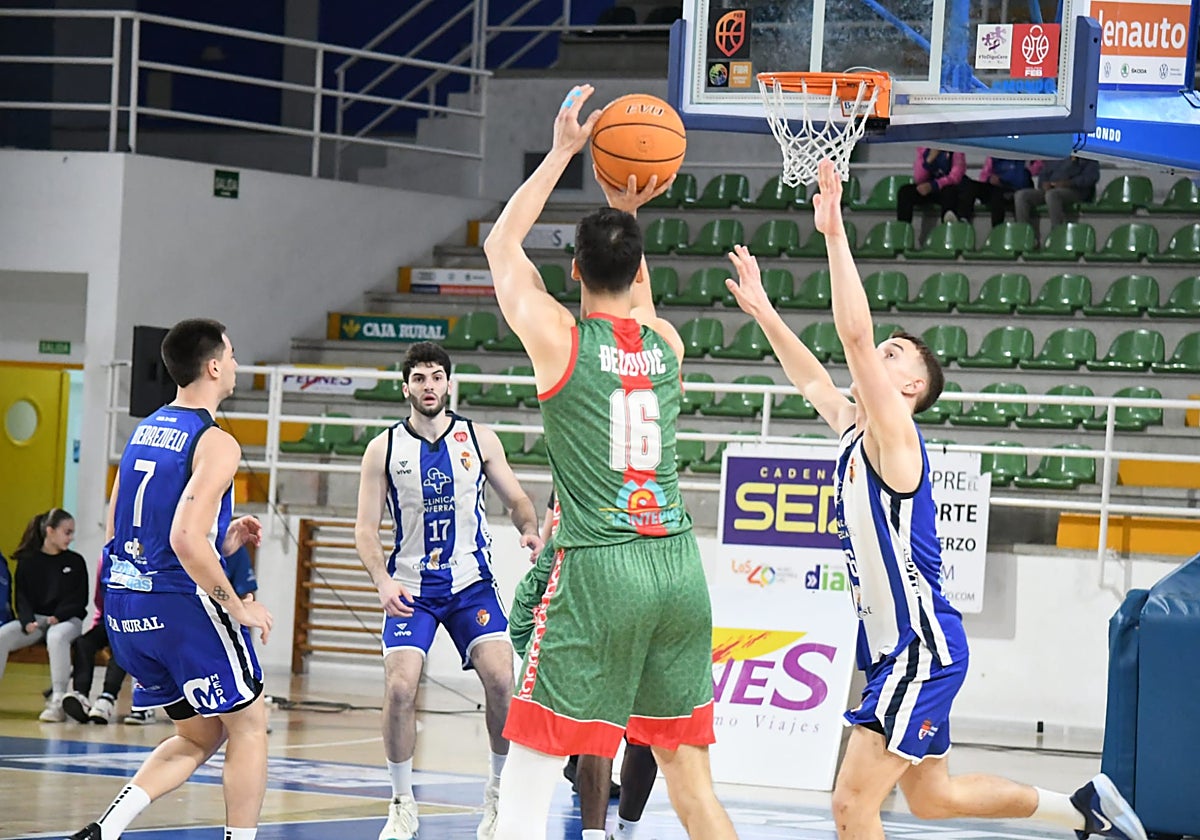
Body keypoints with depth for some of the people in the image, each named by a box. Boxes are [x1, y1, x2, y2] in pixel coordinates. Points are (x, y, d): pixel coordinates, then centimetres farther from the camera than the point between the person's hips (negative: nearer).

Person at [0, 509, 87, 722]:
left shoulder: (75, 562, 4)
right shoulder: (27, 562, 7)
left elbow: (79, 600, 0)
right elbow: (22, 597, 4)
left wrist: (58, 617, -18)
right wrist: (28, 620, -16)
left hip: (66, 619, -2)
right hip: (34, 618, 2)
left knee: (57, 636, -39)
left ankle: (57, 702, -38)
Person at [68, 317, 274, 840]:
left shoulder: (143, 431, 14)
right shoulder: (215, 443, -12)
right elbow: (185, 539, -24)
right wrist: (239, 608, -14)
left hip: (125, 603, 8)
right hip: (182, 604, -8)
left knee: (200, 737, 18)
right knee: (248, 727, 8)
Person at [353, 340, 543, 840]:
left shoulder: (479, 439, 2)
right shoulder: (384, 449, -1)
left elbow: (516, 499, 11)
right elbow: (365, 528, 0)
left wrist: (530, 532, -12)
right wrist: (382, 582, -17)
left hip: (471, 582, 1)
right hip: (410, 587, -1)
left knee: (501, 679, -17)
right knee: (399, 688, -16)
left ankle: (500, 793, 2)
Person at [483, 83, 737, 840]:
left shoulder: (559, 339, -2)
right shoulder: (668, 345, 9)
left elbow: (502, 245, 15)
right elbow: (633, 295, 35)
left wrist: (562, 152, 21)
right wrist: (627, 214, 28)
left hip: (597, 570, -5)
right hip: (678, 565, 5)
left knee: (529, 777, -2)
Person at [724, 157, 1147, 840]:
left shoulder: (894, 434, -12)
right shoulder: (854, 429, 11)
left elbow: (855, 335, -24)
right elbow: (811, 377, 28)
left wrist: (835, 232, -26)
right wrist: (762, 311, 24)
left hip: (924, 646, -10)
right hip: (896, 646, 10)